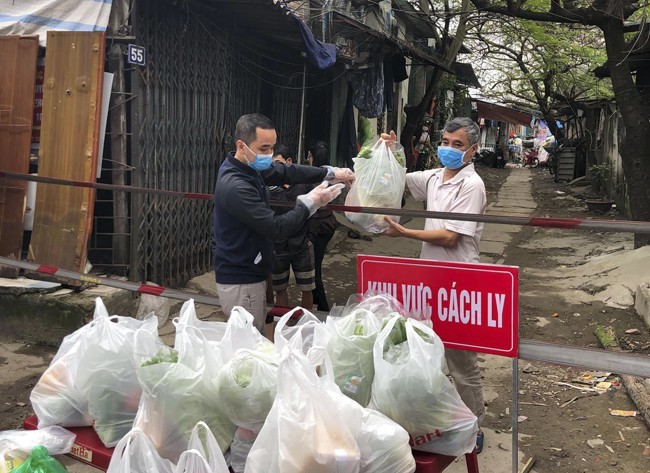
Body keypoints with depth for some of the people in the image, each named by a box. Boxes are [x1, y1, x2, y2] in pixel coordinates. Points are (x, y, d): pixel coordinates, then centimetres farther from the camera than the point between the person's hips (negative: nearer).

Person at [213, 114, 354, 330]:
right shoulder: (236, 187, -27)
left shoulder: (249, 166, 3)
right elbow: (277, 227, -25)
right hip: (240, 282, -9)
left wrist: (330, 173, -4)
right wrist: (310, 203, -13)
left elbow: (286, 172, 6)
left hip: (250, 274, 9)